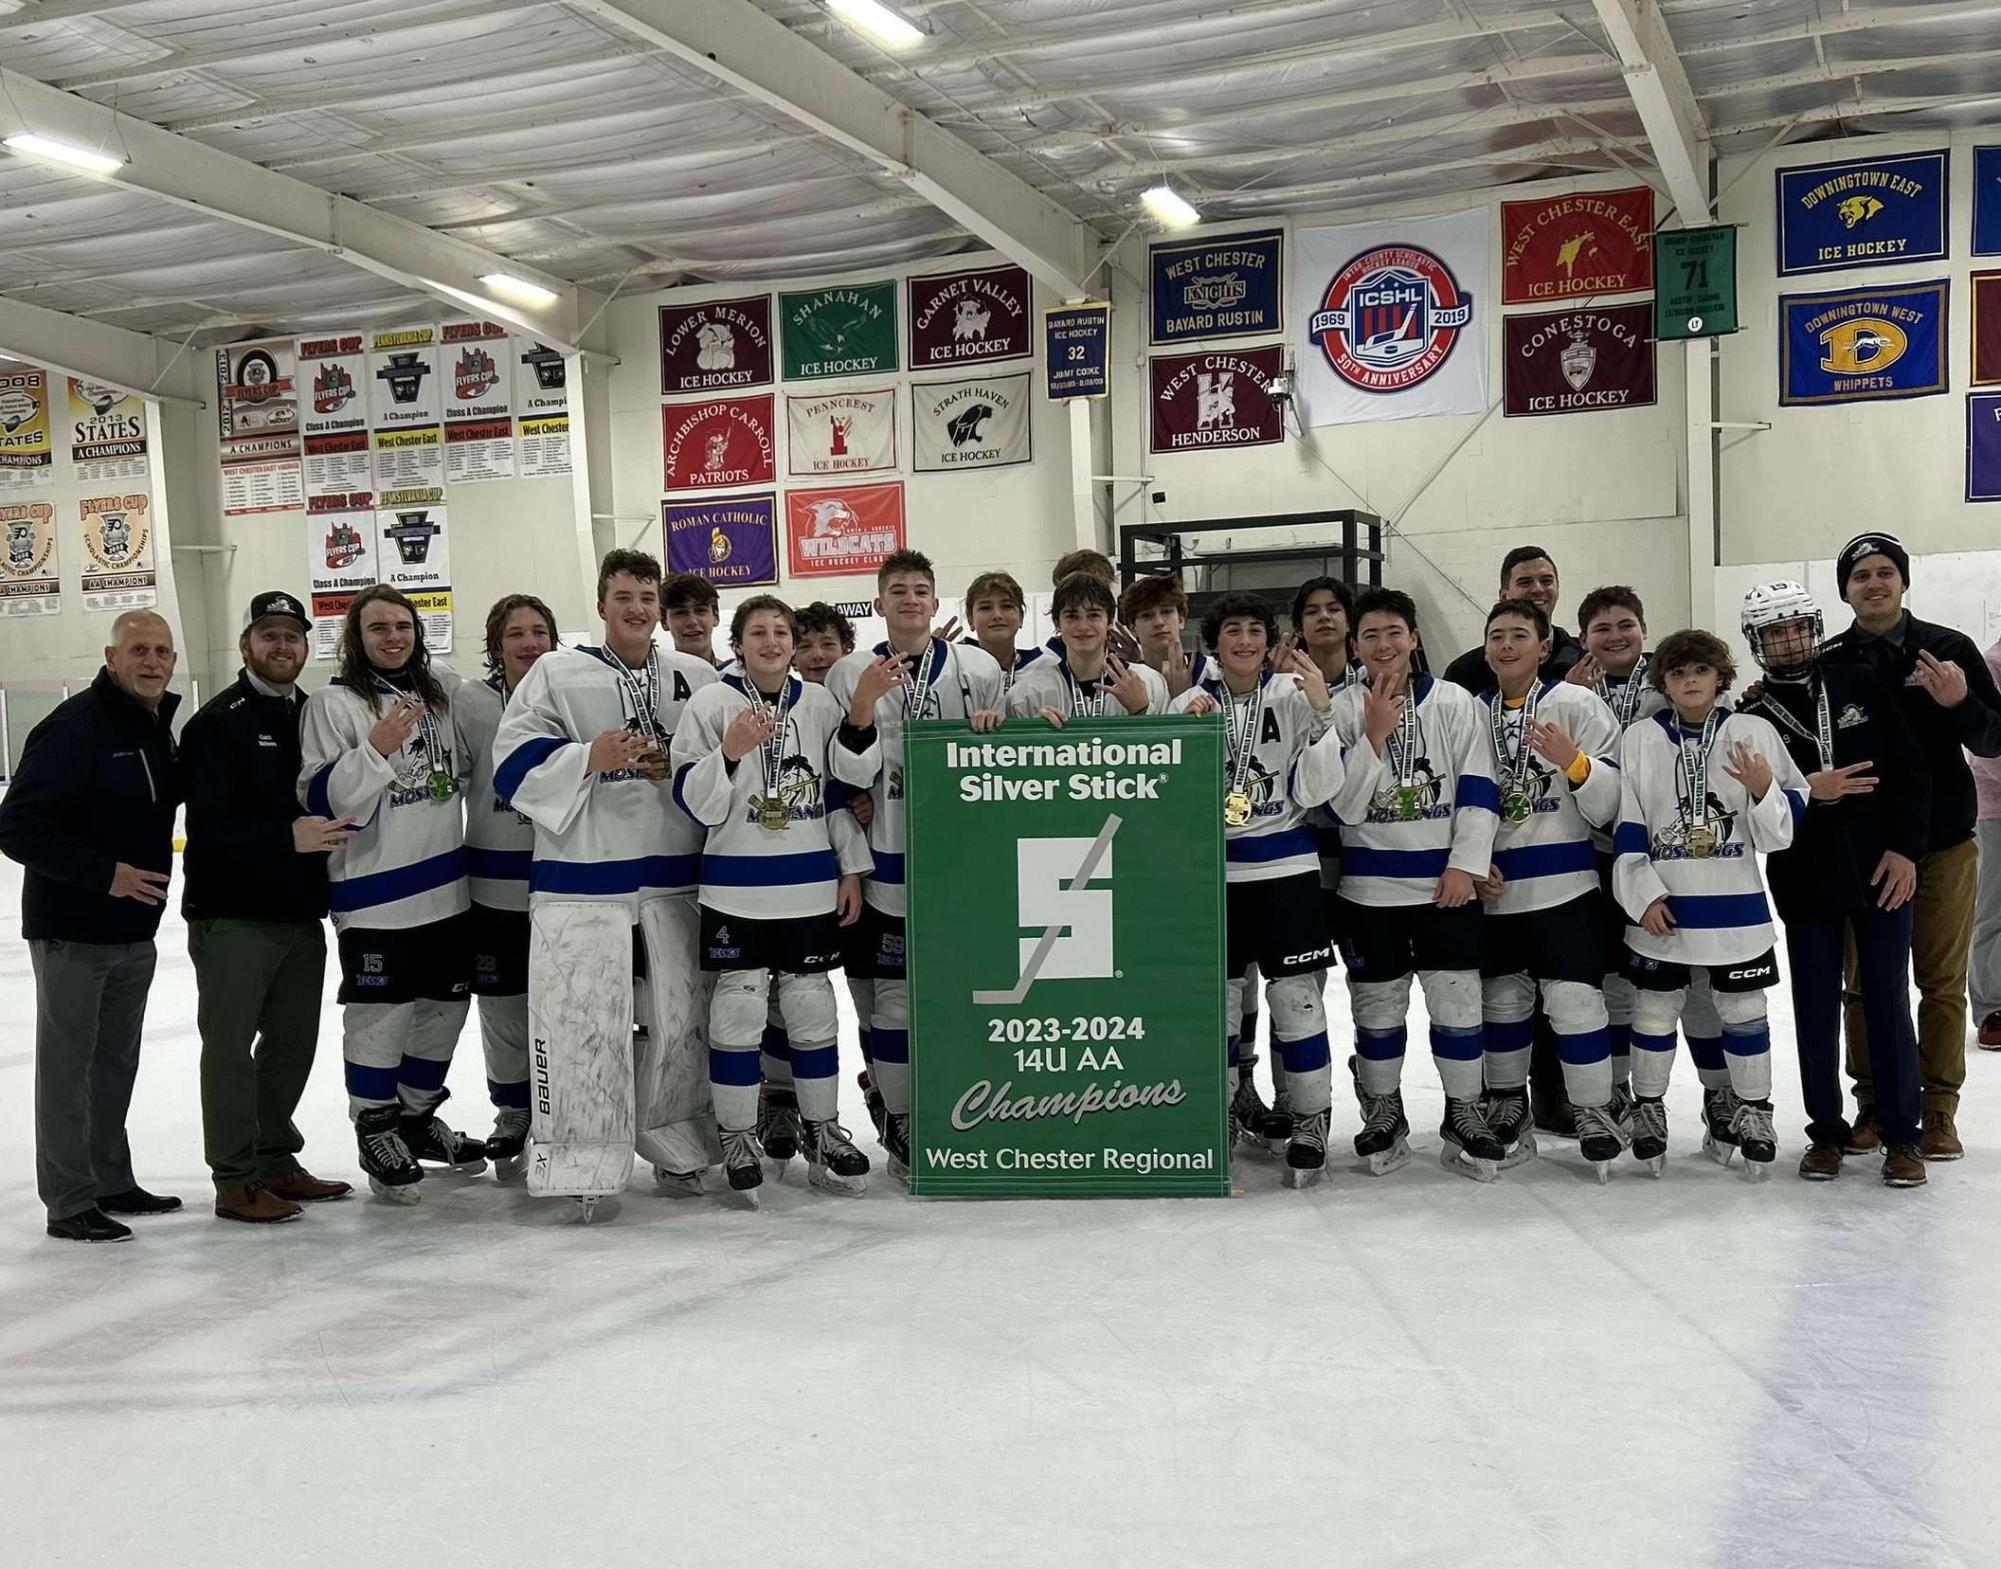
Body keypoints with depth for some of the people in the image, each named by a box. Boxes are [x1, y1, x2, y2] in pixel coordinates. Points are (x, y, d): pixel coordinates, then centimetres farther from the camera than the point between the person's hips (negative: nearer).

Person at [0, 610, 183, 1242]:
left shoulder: (159, 728, 7)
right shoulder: (73, 728, -18)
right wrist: (103, 874, -25)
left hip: (134, 930, 8)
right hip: (72, 930, -8)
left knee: (117, 1061, 17)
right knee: (68, 1064, 2)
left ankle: (112, 1182, 29)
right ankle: (69, 1201, 10)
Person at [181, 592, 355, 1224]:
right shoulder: (218, 722, -9)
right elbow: (209, 824, -19)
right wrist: (288, 836, -27)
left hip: (301, 910, 7)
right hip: (233, 913, -7)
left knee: (294, 1040, 14)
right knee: (231, 1043, 1)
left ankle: (275, 1160, 28)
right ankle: (236, 1180, 9)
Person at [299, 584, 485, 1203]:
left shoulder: (445, 689, 8)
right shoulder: (334, 704, -9)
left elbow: (469, 764, 24)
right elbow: (322, 800, -15)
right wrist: (375, 750, -26)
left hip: (446, 885, 6)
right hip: (375, 889, -6)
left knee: (446, 1003, 15)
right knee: (382, 1015, -1)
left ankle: (418, 1115, 34)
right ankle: (376, 1131, 17)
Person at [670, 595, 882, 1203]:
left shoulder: (819, 701, 5)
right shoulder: (712, 703, -4)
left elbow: (850, 780, 5)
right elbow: (695, 803, -8)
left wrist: (851, 867, -7)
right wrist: (729, 752, -23)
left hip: (811, 884, 3)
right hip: (736, 885, -3)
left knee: (812, 1006, 8)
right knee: (738, 1009, -1)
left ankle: (823, 1131, 21)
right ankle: (737, 1139, 13)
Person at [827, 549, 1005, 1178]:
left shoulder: (978, 668, 4)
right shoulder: (849, 674, 4)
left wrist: (993, 728, -12)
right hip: (885, 861, -1)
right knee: (891, 995, 0)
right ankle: (897, 1119, 14)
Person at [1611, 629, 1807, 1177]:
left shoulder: (1754, 732, 0)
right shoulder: (1639, 739, 1)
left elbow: (1788, 823, 2)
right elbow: (1626, 827, 1)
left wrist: (1764, 789, -19)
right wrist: (1644, 895, -6)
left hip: (1735, 906, 0)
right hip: (1662, 908, 0)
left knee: (1744, 1011, 8)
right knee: (1655, 1010, 8)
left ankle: (1752, 1111, 23)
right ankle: (1648, 1109, 23)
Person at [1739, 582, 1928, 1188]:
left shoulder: (1860, 687, 2)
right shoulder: (1749, 718, -1)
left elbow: (1911, 770, 2)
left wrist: (1904, 848, -5)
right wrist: (1806, 791, -21)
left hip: (1882, 874, 0)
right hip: (1805, 884, 0)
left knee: (1888, 1002, 3)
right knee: (1815, 1011, 7)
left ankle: (1901, 1136, 13)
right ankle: (1826, 1132, 19)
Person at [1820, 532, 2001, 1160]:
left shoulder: (1949, 649, -3)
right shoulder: (1827, 663, 0)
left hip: (1942, 847, -1)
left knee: (1943, 985, 6)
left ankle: (1938, 1110, 16)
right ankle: (1873, 1105, 19)